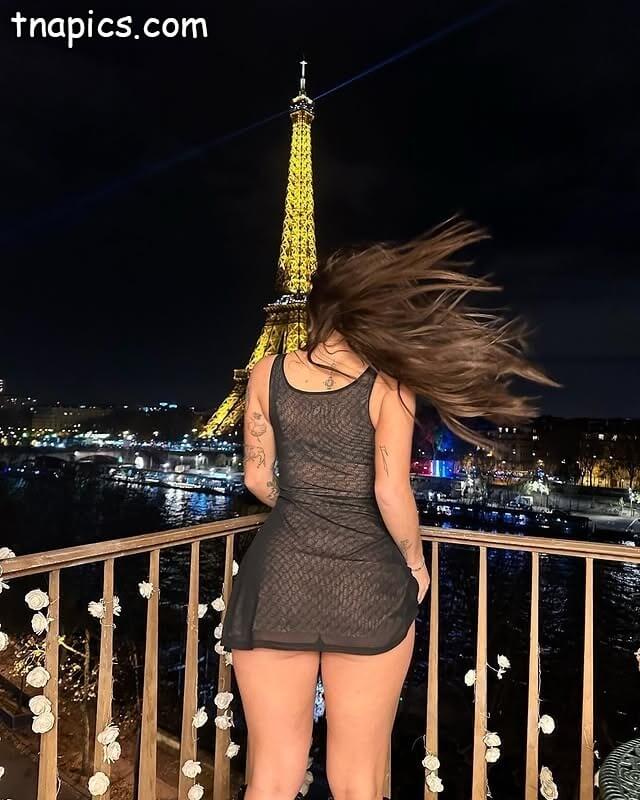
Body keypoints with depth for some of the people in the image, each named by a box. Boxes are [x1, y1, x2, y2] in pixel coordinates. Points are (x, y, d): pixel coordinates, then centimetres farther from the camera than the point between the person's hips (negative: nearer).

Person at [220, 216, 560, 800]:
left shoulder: (268, 373, 2)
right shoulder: (387, 383, -6)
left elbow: (257, 478, 7)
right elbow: (391, 492, -12)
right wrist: (415, 563, 6)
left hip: (278, 579, 2)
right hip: (366, 584, -2)